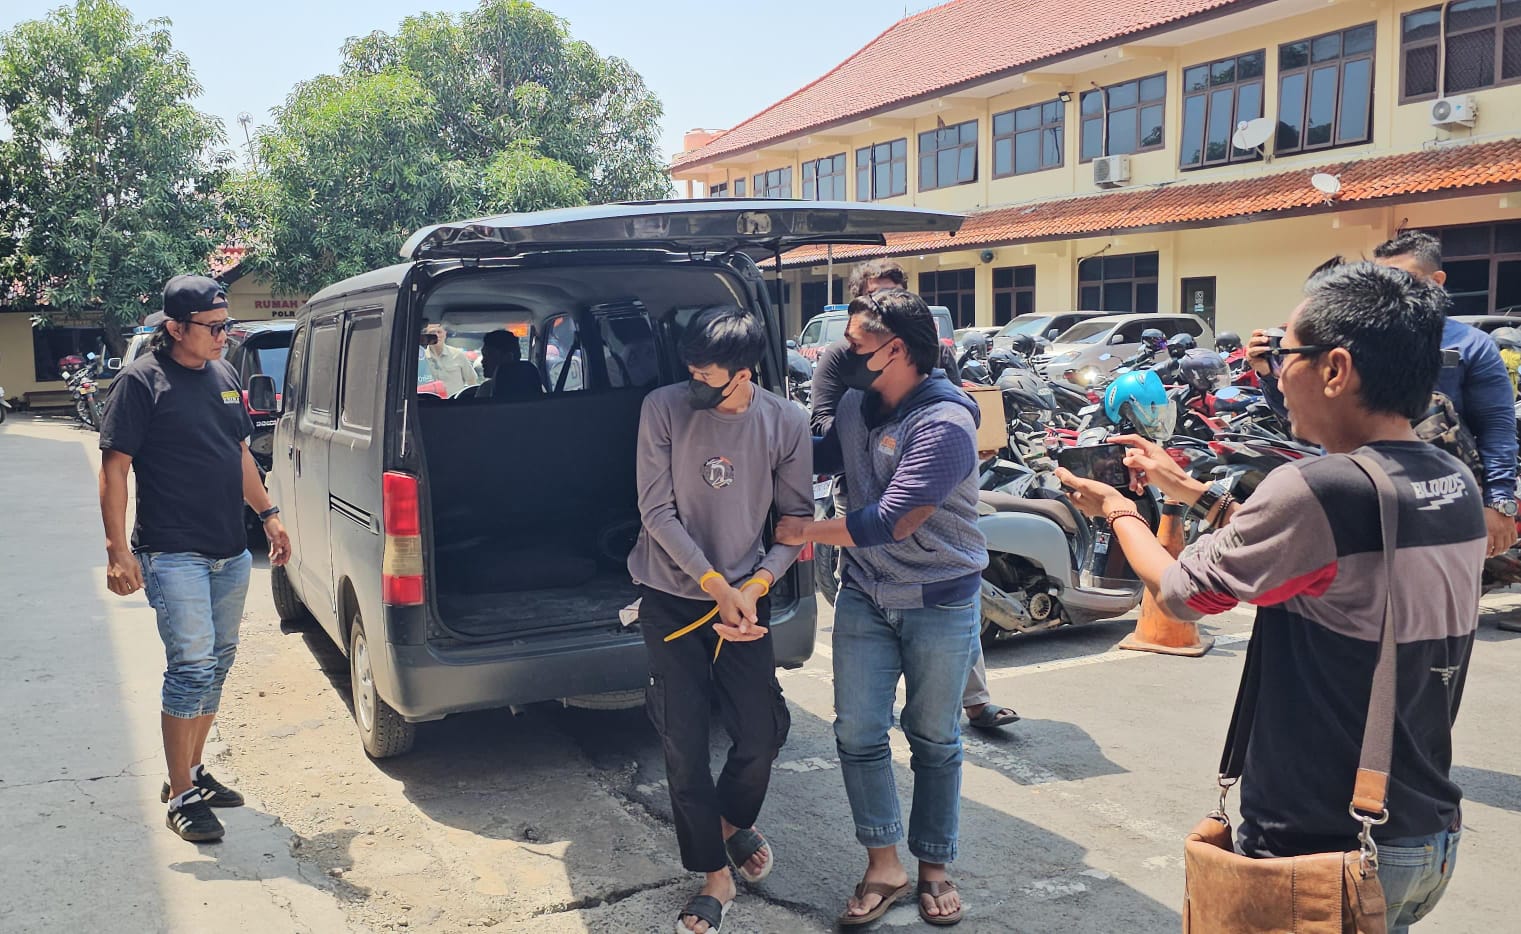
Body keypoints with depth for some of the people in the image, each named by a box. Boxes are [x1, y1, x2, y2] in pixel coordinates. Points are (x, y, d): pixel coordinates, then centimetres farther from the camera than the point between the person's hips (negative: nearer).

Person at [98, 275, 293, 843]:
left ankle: (194, 771, 27)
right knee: (192, 666, -10)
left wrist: (268, 514, 16)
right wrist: (117, 549, -16)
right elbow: (114, 467, -11)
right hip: (173, 555, -7)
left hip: (230, 551, 7)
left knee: (218, 662, 13)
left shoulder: (224, 375, 12)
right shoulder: (141, 382, -9)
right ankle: (180, 796, 1)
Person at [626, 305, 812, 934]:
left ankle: (734, 820, 38)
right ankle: (714, 877, 19)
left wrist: (753, 588, -16)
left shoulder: (785, 423, -9)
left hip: (745, 597, 1)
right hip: (671, 595, -1)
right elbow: (657, 511, -11)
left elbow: (796, 518, -2)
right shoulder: (663, 409, -11)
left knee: (761, 733, 3)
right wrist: (717, 586, -17)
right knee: (684, 744, 0)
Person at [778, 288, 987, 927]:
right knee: (858, 734, 3)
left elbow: (891, 522, -28)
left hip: (940, 604, -5)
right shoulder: (854, 404, -1)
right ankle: (883, 867, 17)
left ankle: (934, 866, 28)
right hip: (865, 596, 6)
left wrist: (807, 531, -18)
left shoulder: (945, 424, -24)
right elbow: (821, 458, 21)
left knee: (934, 740, 11)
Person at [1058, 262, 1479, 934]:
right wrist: (1192, 492, 17)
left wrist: (1117, 511, 6)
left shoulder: (1317, 489, -26)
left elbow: (1180, 594, -12)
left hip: (1321, 854, -7)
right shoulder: (1460, 488, -1)